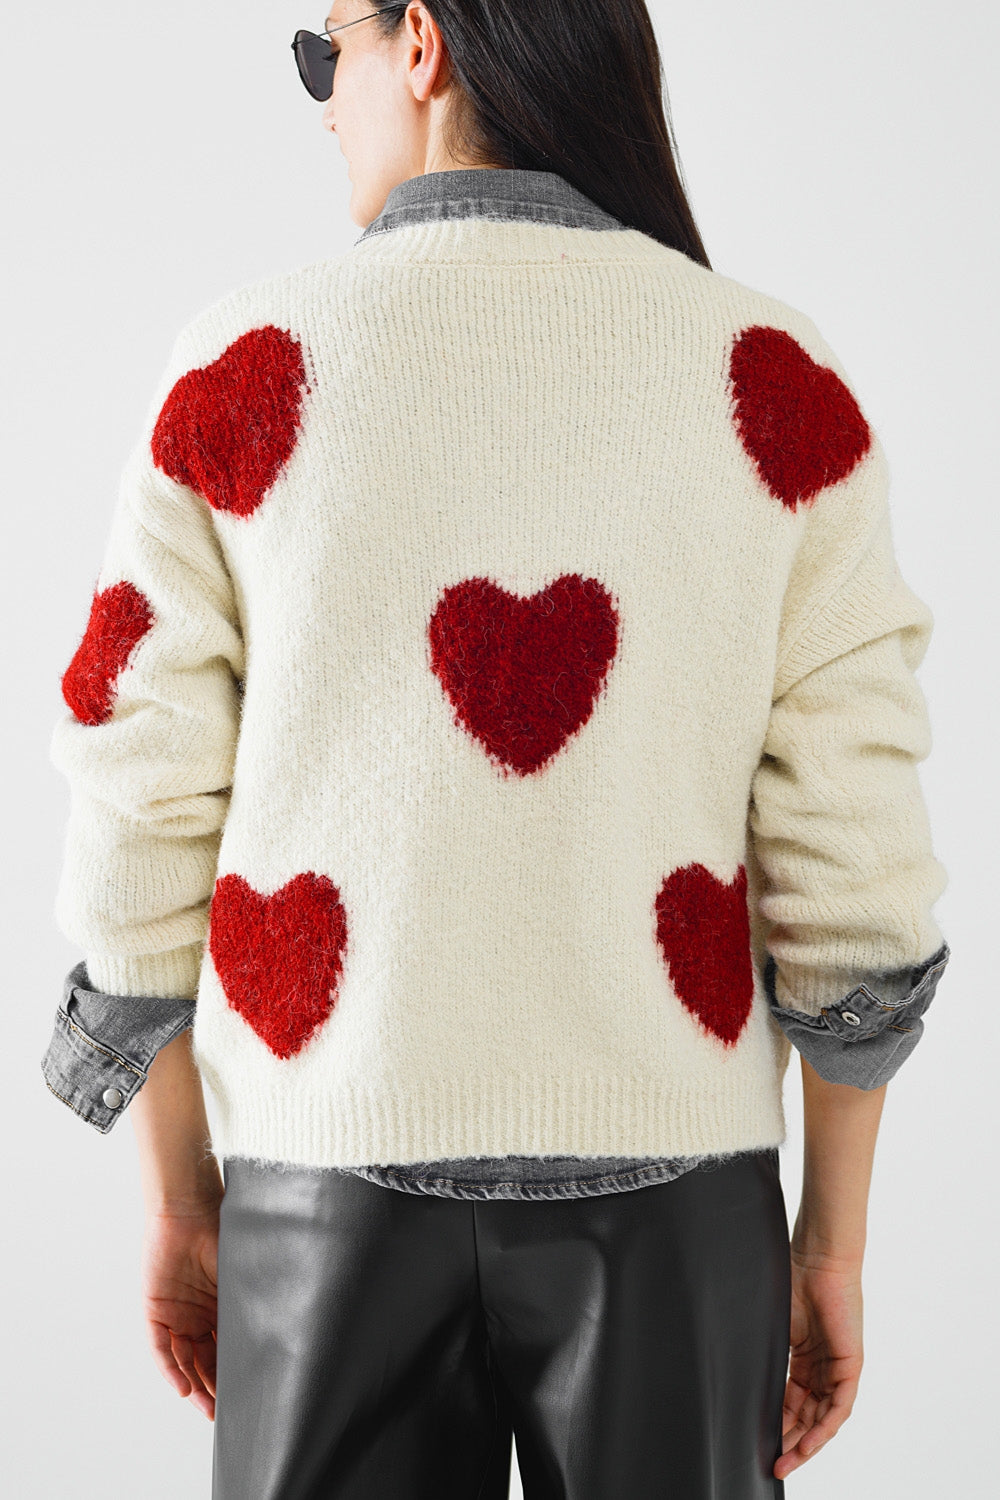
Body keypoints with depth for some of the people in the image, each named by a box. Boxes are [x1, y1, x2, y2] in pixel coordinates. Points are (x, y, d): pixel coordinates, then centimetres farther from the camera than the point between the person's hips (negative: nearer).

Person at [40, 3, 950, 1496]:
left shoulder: (243, 364, -5)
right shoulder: (779, 383, -3)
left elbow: (147, 819, -3)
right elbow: (850, 847, -6)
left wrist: (181, 1202, 9)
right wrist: (835, 1239, 4)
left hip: (341, 1167, 0)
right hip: (667, 1174, 1)